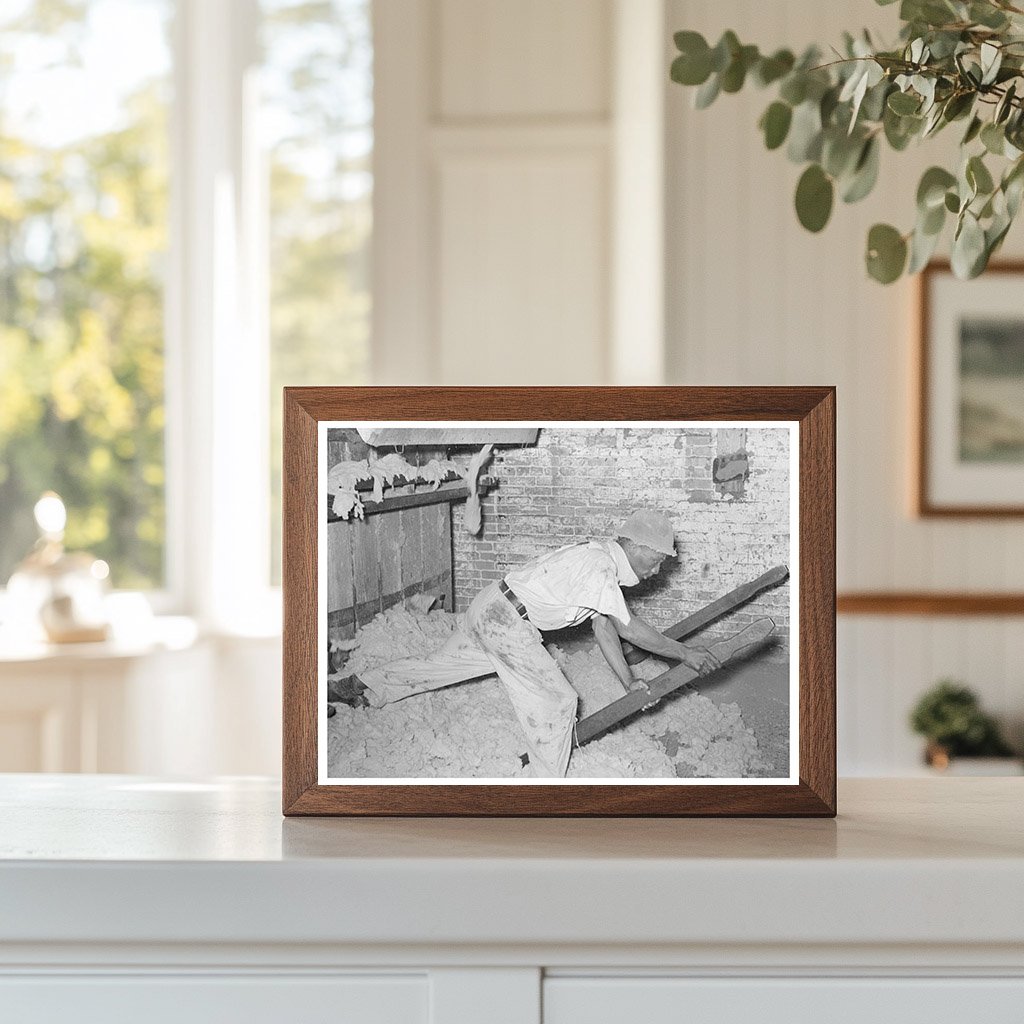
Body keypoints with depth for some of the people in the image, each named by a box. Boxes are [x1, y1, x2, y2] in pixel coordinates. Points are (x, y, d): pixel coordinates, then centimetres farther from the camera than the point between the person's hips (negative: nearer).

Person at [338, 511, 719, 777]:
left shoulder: (603, 559, 10)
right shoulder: (599, 568, -22)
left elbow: (604, 628, 12)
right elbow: (630, 629, -22)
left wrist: (628, 682, 9)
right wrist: (685, 653, -16)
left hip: (490, 609, 10)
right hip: (504, 620, -10)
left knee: (442, 664, 24)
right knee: (556, 699, -6)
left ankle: (363, 688, 37)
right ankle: (549, 779, 1)